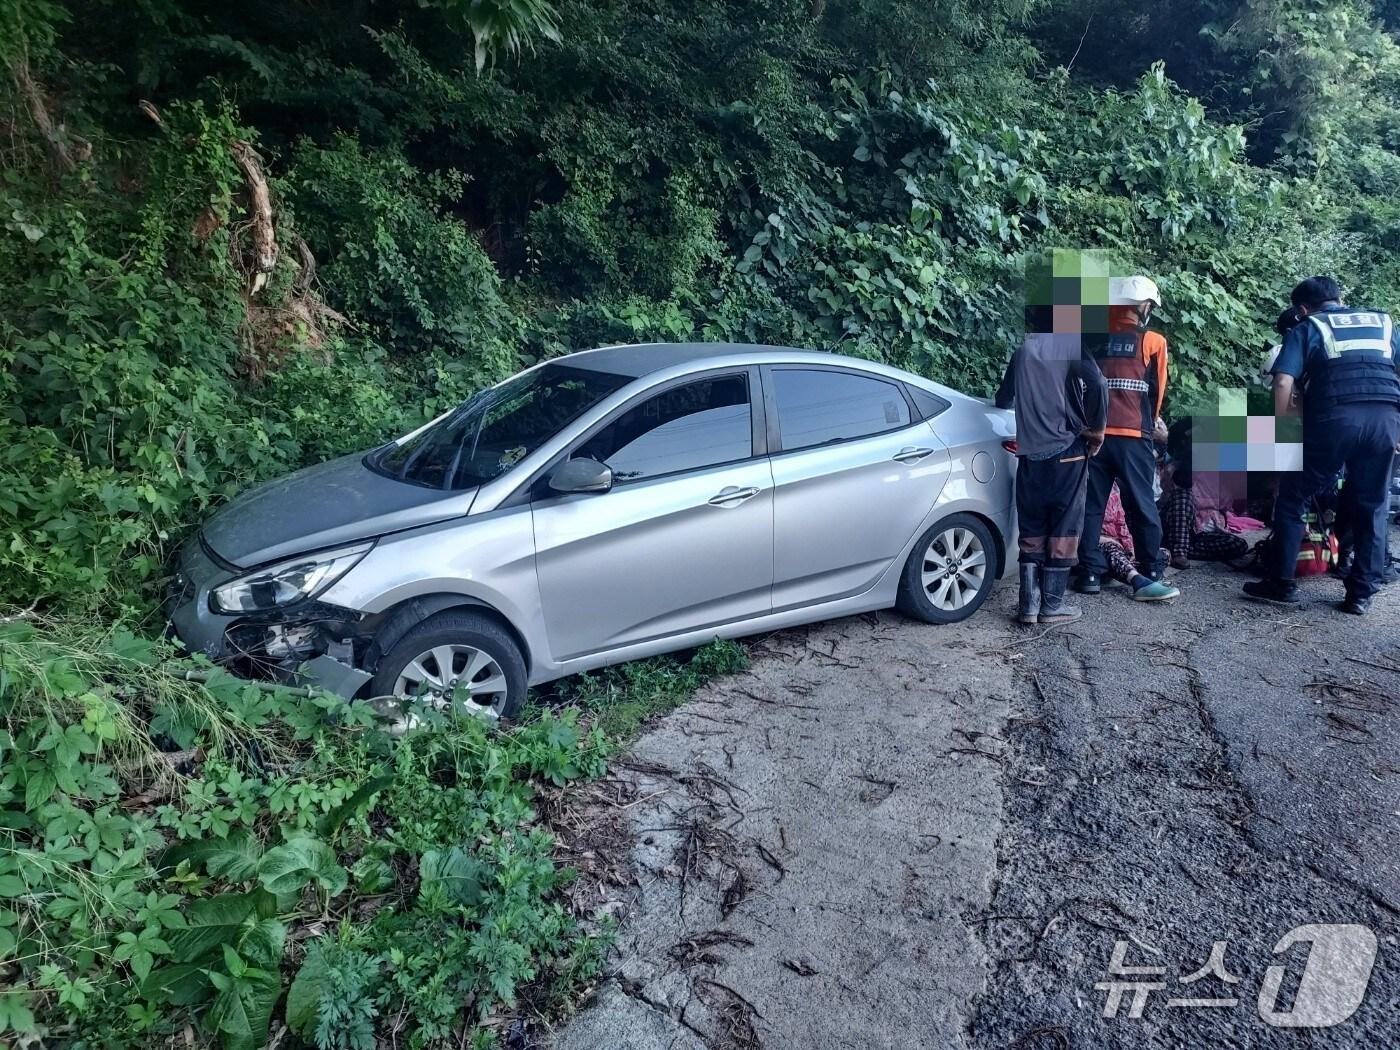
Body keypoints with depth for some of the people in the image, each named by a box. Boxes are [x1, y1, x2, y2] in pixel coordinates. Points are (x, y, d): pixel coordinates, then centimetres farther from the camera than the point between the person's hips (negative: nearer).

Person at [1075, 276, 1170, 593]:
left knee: (1090, 505, 7)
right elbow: (1158, 392, 11)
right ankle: (1152, 572, 16)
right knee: (1142, 506, 9)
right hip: (1133, 436, -1)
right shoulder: (1153, 342, 2)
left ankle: (1090, 573, 7)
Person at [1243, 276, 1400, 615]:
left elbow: (1284, 382, -2)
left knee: (1292, 499, 10)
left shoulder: (1306, 329, 14)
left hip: (1335, 418, -3)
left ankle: (1281, 583, 11)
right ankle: (1361, 593, 14)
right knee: (1371, 508, 14)